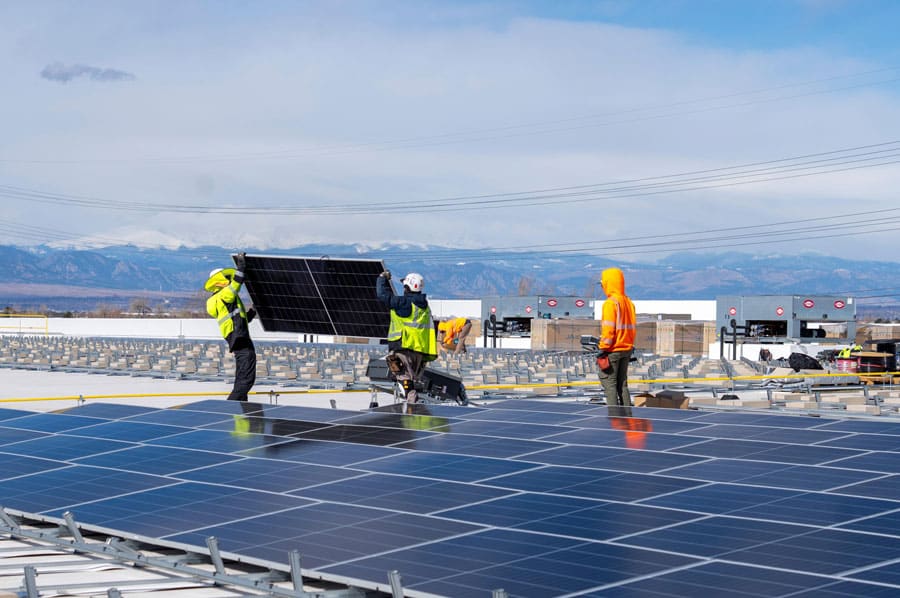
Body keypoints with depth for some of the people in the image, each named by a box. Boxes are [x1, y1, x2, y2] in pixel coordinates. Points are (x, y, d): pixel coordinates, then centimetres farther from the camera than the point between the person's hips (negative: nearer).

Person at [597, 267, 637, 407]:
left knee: (609, 384, -4)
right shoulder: (629, 302, 11)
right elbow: (633, 327, 14)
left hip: (613, 350, -8)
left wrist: (603, 349, -14)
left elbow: (608, 328, -18)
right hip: (627, 349, 8)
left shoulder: (611, 303, -14)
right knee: (622, 384, 14)